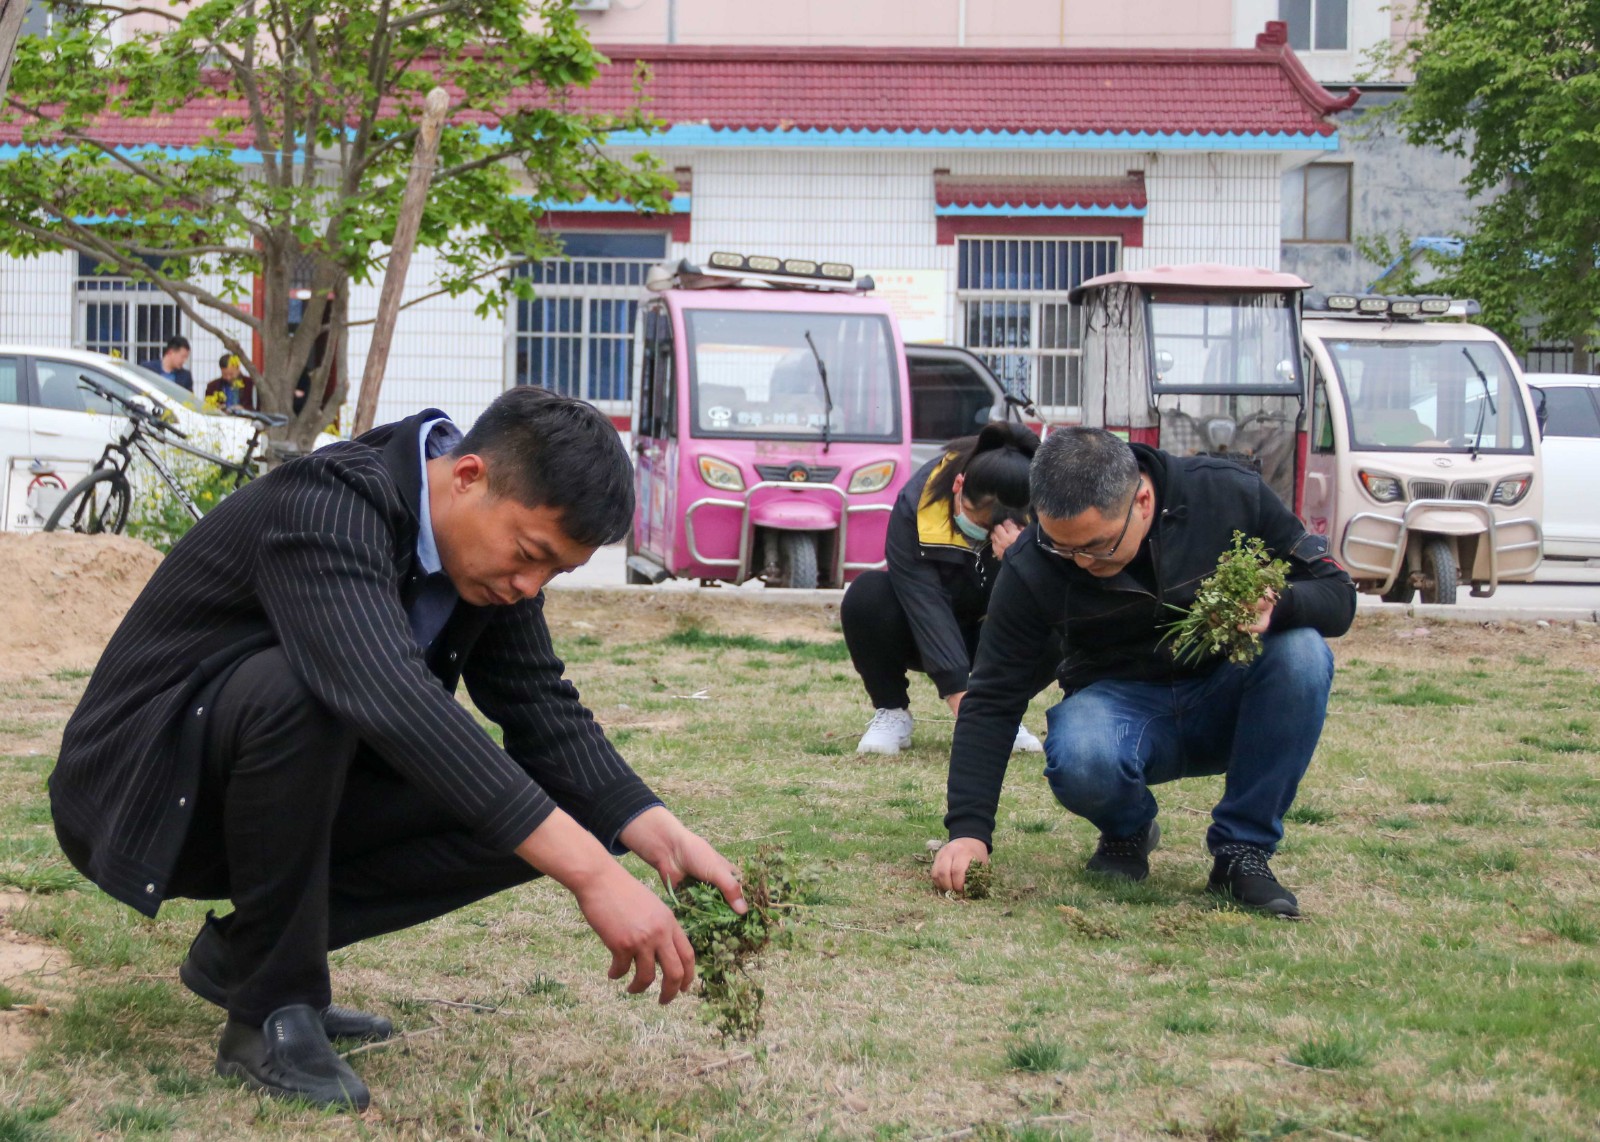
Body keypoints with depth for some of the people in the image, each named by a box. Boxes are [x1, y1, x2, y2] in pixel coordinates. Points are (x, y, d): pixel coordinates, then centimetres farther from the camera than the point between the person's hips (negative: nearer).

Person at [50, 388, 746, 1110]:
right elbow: (395, 702, -44)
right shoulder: (327, 508, -30)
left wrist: (661, 836, -18)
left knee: (540, 814, -9)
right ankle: (272, 1012, -20)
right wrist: (592, 874, -49)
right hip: (136, 798, -8)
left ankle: (242, 951, 2)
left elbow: (544, 712, 0)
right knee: (298, 687, -37)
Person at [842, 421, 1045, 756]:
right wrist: (960, 696, -47)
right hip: (920, 636, -2)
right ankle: (891, 712, -10)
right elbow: (924, 602, -37)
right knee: (867, 595, -33)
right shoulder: (915, 504, -30)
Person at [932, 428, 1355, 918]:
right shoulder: (1033, 566, -17)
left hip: (1227, 707, 1)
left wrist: (1276, 606, -33)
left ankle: (1242, 850, -16)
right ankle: (1127, 831, 2)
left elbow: (1337, 593, -9)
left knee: (1301, 652, -31)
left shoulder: (1231, 495, -17)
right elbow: (992, 700, -12)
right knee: (1080, 761, -37)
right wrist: (969, 830, -20)